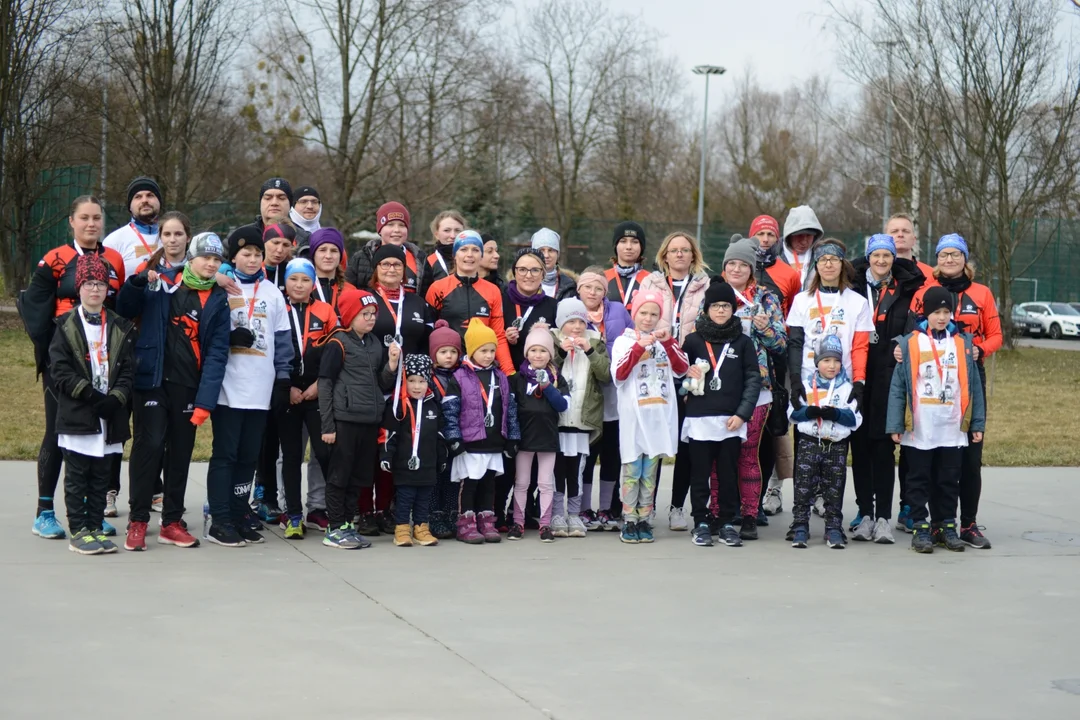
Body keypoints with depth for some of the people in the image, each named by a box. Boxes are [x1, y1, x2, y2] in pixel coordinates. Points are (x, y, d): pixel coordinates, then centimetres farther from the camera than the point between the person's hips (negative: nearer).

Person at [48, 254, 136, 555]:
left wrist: (114, 398, -12)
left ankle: (95, 528, 16)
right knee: (77, 478, 2)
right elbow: (60, 370, -6)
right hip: (77, 415, -3)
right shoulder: (66, 326, 2)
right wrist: (90, 395, -15)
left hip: (110, 416, 3)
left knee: (101, 477, 8)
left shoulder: (121, 328, 10)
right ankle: (78, 532, 7)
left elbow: (128, 370, 4)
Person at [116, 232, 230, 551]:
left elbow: (217, 353, -1)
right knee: (149, 445, -6)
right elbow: (125, 310, 4)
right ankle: (137, 521, 3)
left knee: (180, 453, 8)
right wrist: (138, 282, -15)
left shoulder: (218, 300, 4)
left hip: (189, 387, 2)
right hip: (152, 380, -2)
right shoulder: (161, 282, 1)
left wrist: (205, 400, -9)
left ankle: (172, 522, 18)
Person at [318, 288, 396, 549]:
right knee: (339, 475, 0)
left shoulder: (375, 344, 13)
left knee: (360, 476, 11)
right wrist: (327, 425, -11)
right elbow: (325, 383, -8)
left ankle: (346, 524, 21)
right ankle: (335, 530, 7)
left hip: (370, 420, 7)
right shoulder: (338, 343, -6)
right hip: (345, 420, -7)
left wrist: (391, 366, -3)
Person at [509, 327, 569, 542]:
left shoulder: (557, 378, 3)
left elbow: (563, 405, -6)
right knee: (521, 483, 8)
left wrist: (547, 387, -17)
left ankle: (545, 525, 11)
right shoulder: (518, 377, 0)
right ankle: (518, 523, 15)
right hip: (524, 437, 0)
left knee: (546, 483, 5)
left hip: (548, 437, 0)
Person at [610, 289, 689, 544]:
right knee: (631, 470, -2)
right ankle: (629, 521, 3)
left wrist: (669, 342, -12)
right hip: (633, 416, -3)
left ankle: (644, 520, 12)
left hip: (660, 415, 3)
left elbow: (682, 369, -1)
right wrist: (639, 347, -21)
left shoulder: (664, 342, 11)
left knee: (650, 472, 7)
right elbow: (618, 374, -13)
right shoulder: (624, 341, 2)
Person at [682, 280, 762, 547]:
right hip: (699, 418, 0)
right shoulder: (693, 340, 6)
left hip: (731, 421, 0)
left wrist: (742, 413, -6)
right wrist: (688, 374, -10)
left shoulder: (743, 342, 6)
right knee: (700, 474, 3)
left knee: (728, 474, 5)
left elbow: (753, 379, 3)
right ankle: (701, 523, 11)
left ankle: (727, 524, 13)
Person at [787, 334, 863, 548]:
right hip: (809, 443, 0)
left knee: (834, 491, 4)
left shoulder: (847, 388, 5)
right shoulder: (805, 386, 6)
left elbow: (856, 419, -1)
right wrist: (809, 412, -16)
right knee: (803, 488, -1)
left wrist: (836, 414, -17)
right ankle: (800, 528, 3)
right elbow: (792, 413, 3)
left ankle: (834, 530, 10)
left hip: (837, 445, 0)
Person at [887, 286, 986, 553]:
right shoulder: (910, 343, -1)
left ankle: (947, 526, 19)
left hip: (953, 429, 2)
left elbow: (973, 385, 8)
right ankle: (920, 527, 12)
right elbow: (898, 386, -3)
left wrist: (977, 424, 5)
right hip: (918, 430, -2)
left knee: (949, 481, 9)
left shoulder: (964, 343, 7)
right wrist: (895, 425, -7)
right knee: (919, 480, 5)